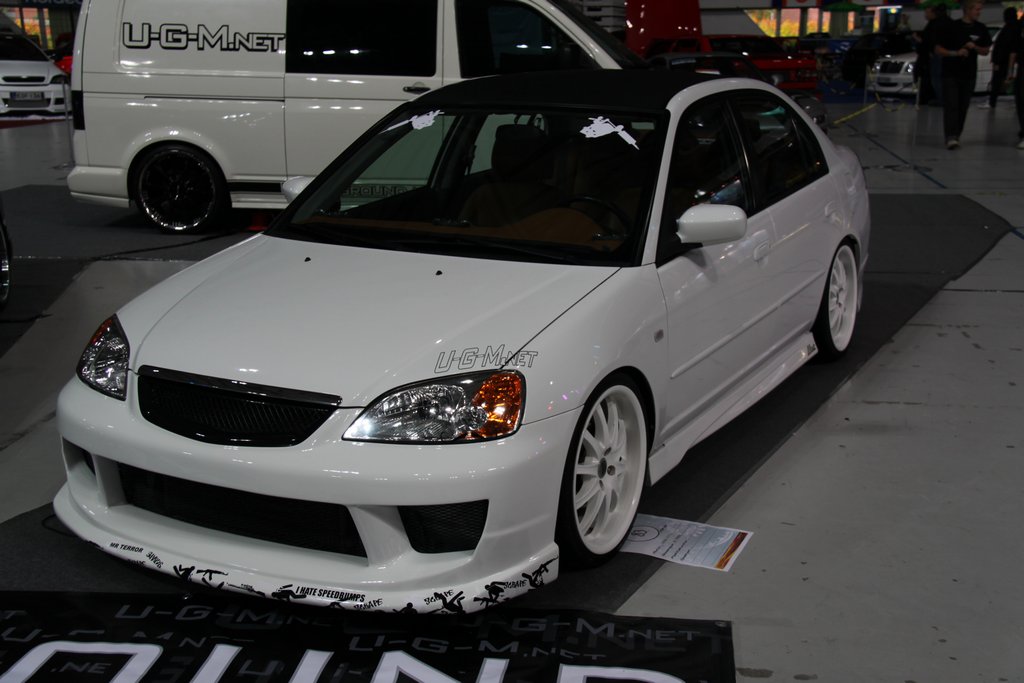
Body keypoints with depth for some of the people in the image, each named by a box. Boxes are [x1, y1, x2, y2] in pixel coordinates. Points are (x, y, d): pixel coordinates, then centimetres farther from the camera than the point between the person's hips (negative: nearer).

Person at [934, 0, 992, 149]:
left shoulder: (981, 29, 7)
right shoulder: (950, 27, -6)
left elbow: (986, 51, 13)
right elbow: (938, 50, -4)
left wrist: (974, 47, -9)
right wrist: (956, 53, -20)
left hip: (969, 75, 4)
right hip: (950, 74, -4)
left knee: (963, 107, 6)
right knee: (951, 106, -13)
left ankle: (956, 136, 16)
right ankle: (951, 137, -21)